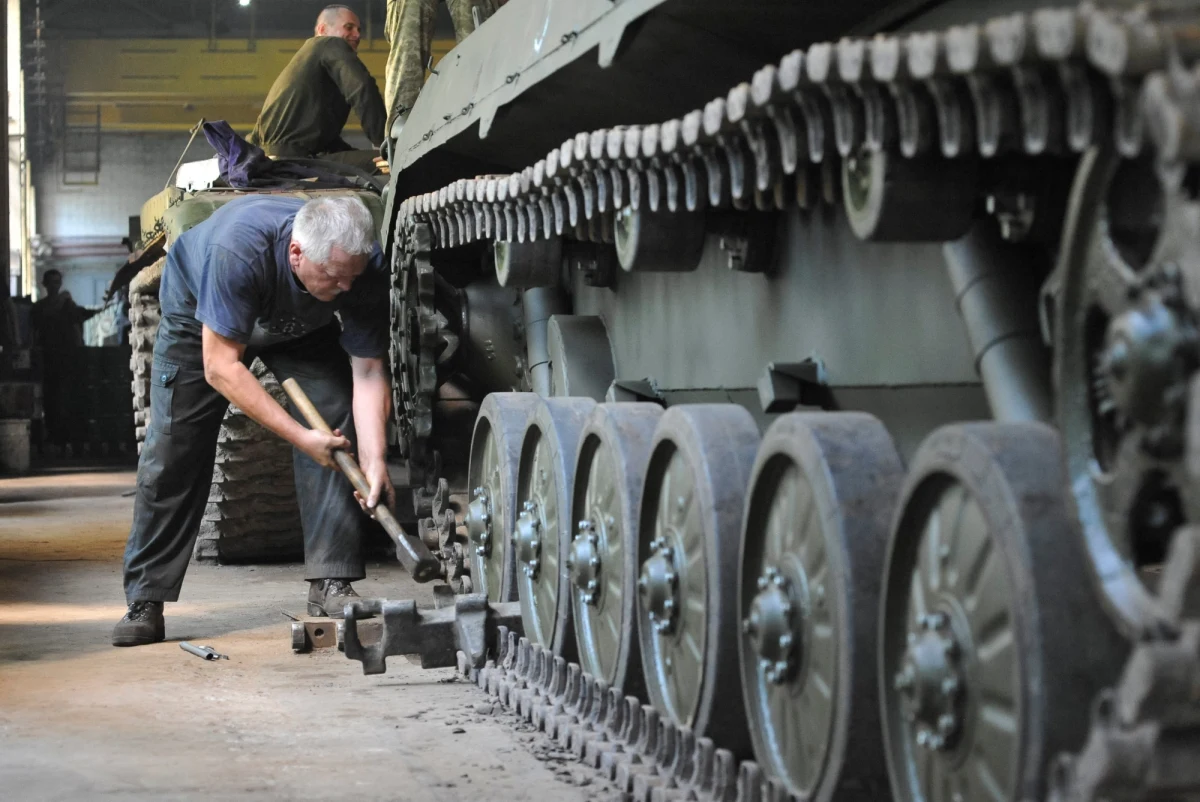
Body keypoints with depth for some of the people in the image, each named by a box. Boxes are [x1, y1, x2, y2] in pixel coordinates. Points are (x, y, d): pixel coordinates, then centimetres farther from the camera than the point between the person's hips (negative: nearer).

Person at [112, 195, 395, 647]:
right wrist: (299, 436, -40)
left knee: (337, 420, -17)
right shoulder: (237, 250, -46)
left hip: (302, 324, 3)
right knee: (172, 453, -8)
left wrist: (374, 462, -37)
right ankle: (145, 604, 1)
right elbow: (220, 366, -38)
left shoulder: (364, 266, -33)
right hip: (200, 311, -3)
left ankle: (331, 585, -11)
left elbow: (368, 372, -26)